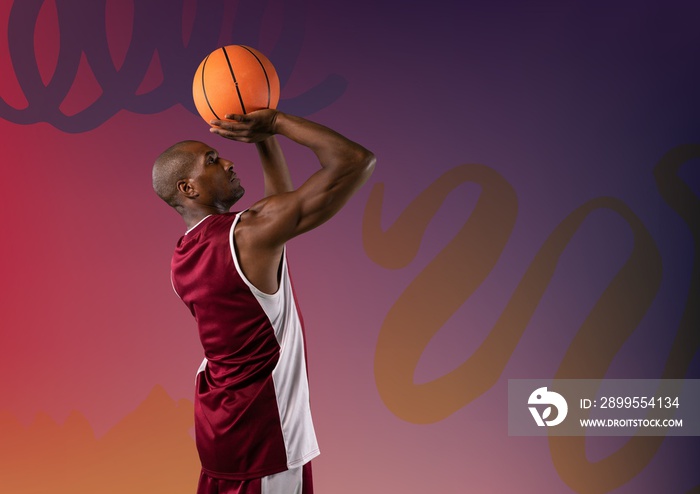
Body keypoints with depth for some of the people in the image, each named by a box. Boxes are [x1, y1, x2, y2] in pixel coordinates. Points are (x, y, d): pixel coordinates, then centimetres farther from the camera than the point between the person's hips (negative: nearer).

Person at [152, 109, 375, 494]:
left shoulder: (182, 258, 4)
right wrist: (274, 122, -11)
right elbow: (355, 160, -21)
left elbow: (282, 211, 17)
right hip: (261, 436, -8)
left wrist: (265, 139, 9)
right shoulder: (251, 232, -21)